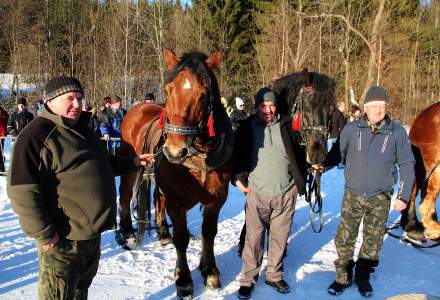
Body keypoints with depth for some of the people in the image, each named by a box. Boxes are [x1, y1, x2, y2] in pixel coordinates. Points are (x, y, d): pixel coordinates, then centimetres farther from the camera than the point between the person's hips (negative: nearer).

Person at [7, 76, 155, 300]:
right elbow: (21, 190, -23)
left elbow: (104, 164, 28)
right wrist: (42, 233, -24)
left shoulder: (82, 129, 13)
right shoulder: (36, 135, -17)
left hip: (92, 231, 9)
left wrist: (132, 162, 15)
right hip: (62, 238, -9)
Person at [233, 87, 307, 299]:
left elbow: (299, 154, 12)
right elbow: (235, 154, 9)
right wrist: (238, 178, 0)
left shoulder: (286, 126, 1)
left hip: (286, 193, 2)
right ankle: (248, 278, 19)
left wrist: (300, 181, 10)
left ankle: (274, 275, 30)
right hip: (257, 193, -2)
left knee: (280, 238, 13)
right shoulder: (246, 128, -2)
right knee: (253, 238, 4)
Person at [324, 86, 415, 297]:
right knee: (345, 238, 4)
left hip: (380, 198, 0)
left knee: (373, 240, 11)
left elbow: (406, 165, 3)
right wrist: (321, 165, -19)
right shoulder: (351, 129, -5)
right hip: (352, 195, 0)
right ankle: (343, 277, 22)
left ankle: (363, 276, 30)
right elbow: (337, 154, 2)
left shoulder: (397, 132, -4)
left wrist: (403, 196, 0)